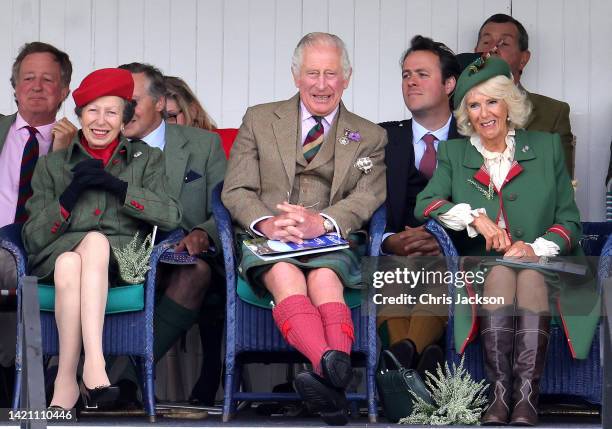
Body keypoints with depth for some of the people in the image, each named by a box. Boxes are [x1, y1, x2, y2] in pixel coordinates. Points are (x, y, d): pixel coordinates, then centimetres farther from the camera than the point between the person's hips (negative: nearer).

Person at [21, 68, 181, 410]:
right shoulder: (52, 165, 21)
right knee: (69, 264, -37)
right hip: (60, 253, 1)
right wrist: (72, 192, -2)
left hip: (122, 258, -1)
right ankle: (94, 369, -41)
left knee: (95, 240, -37)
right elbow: (33, 238, 11)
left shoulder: (147, 160, 20)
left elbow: (171, 217, 1)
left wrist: (115, 185, -6)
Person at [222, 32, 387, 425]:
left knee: (324, 278, -37)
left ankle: (331, 371, -63)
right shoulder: (259, 120, 19)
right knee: (285, 275, -37)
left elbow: (367, 198, 3)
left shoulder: (370, 137, 19)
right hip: (269, 241, -1)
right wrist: (266, 223, -14)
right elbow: (236, 190, 10)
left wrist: (321, 222, -19)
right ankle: (333, 368, -63)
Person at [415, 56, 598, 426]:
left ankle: (526, 399, -44)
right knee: (501, 272, -33)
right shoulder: (453, 153, 15)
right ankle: (500, 395, -40)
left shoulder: (547, 146, 12)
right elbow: (425, 204, -1)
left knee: (530, 278, -34)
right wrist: (474, 216, -17)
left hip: (542, 266, -1)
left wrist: (537, 249, -13)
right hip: (480, 267, 1)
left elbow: (570, 219, 6)